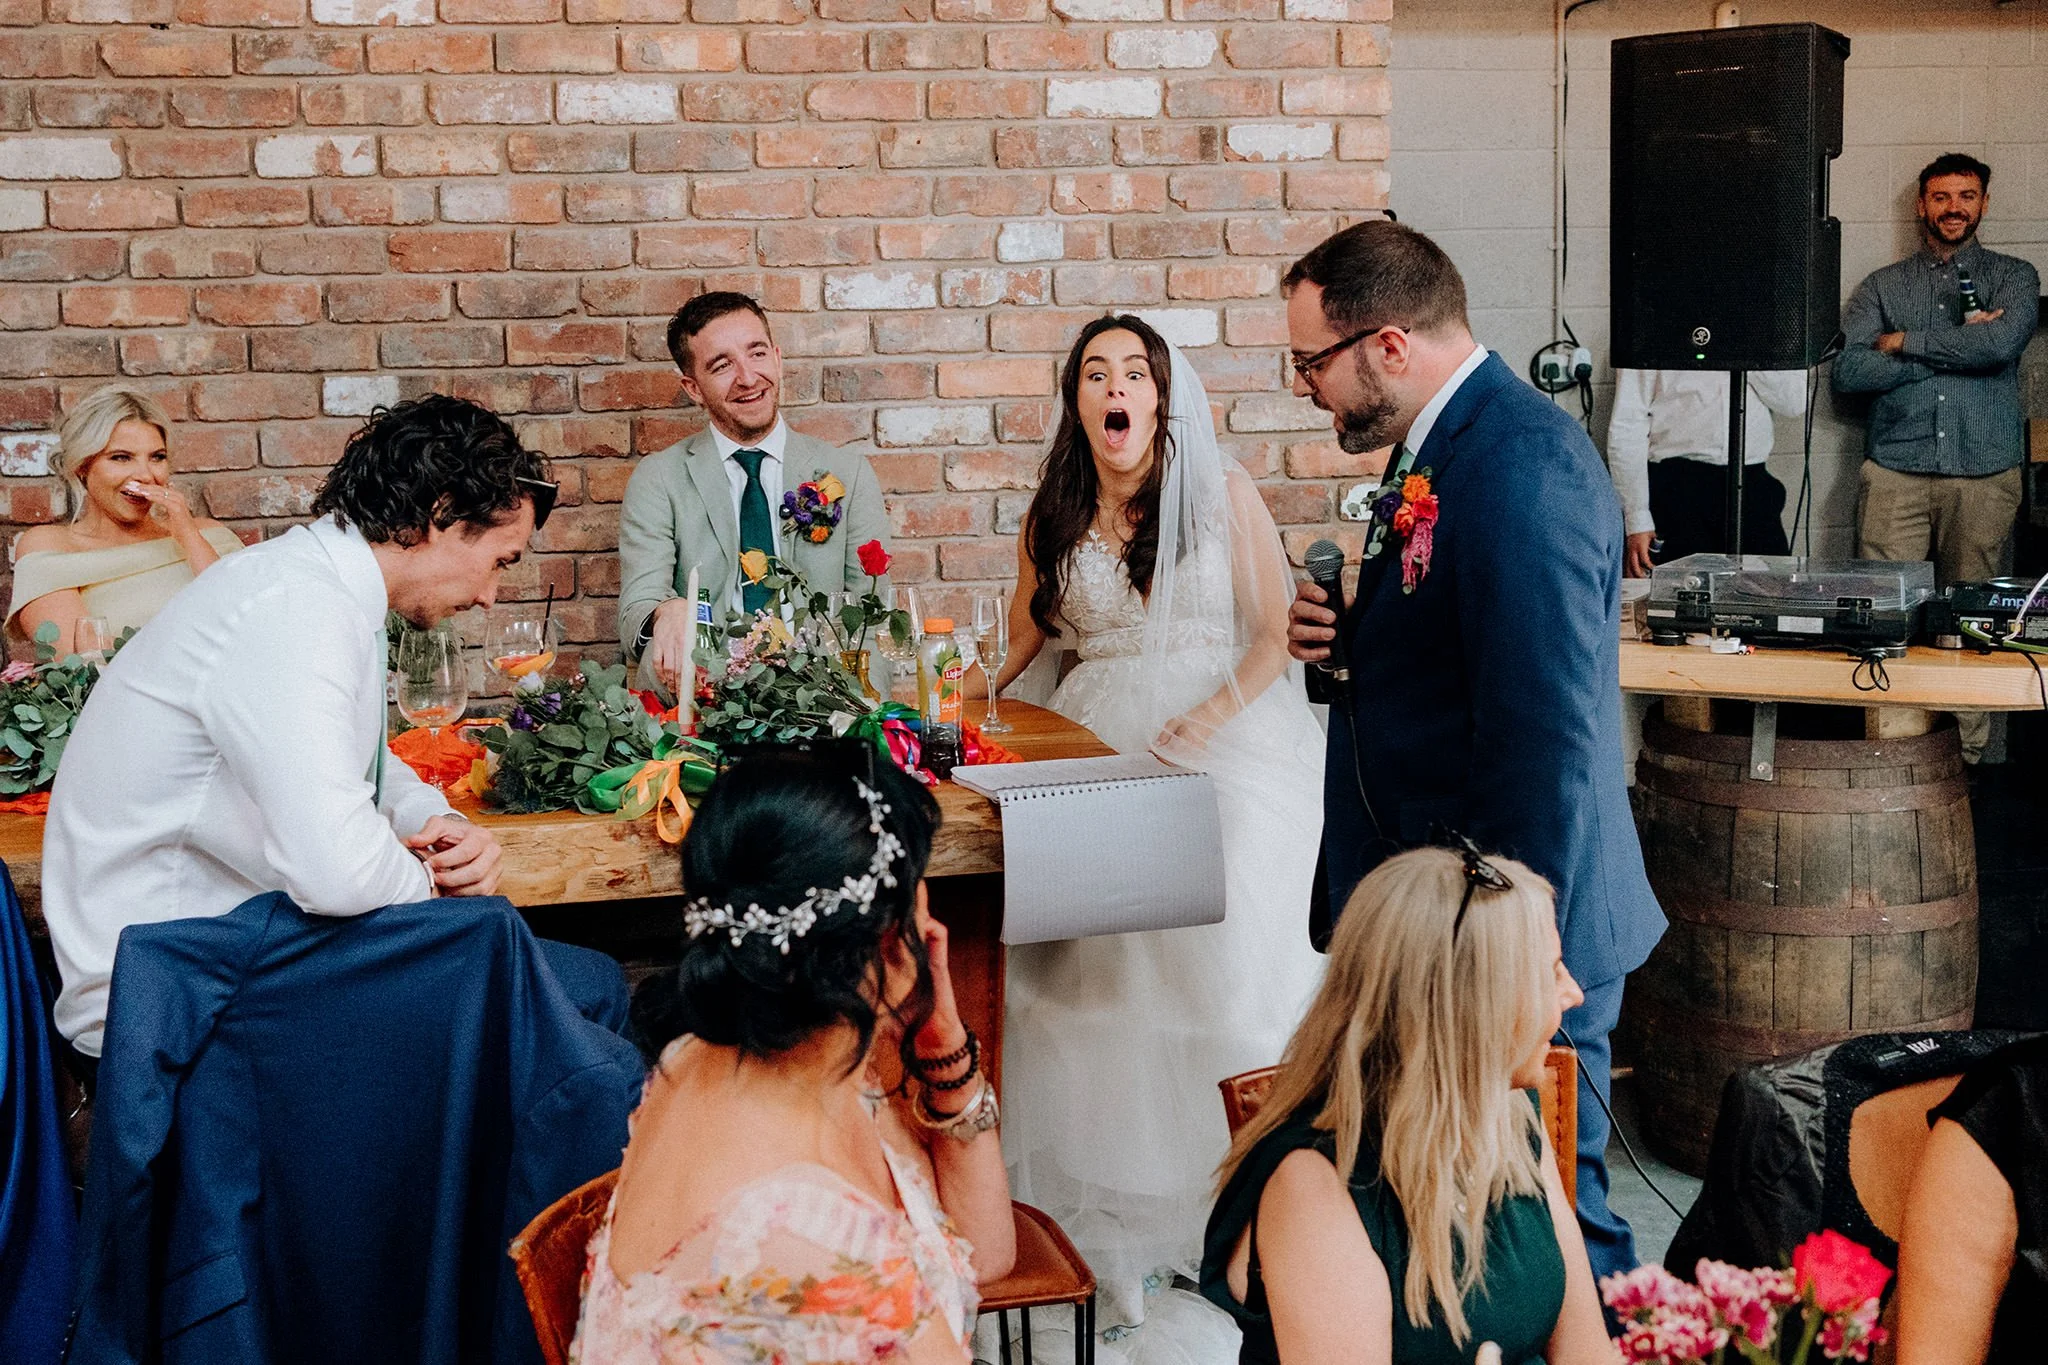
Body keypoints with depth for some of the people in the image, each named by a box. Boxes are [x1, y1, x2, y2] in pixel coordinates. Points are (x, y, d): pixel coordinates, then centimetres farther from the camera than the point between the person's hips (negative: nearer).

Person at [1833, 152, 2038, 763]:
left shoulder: (2013, 277, 12)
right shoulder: (1881, 286, 13)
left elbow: (2002, 342, -11)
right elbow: (1848, 370, -3)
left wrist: (1905, 341, -4)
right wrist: (1957, 348, -5)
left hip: (1984, 476, 0)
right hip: (1895, 473, 0)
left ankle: (1968, 752, 8)